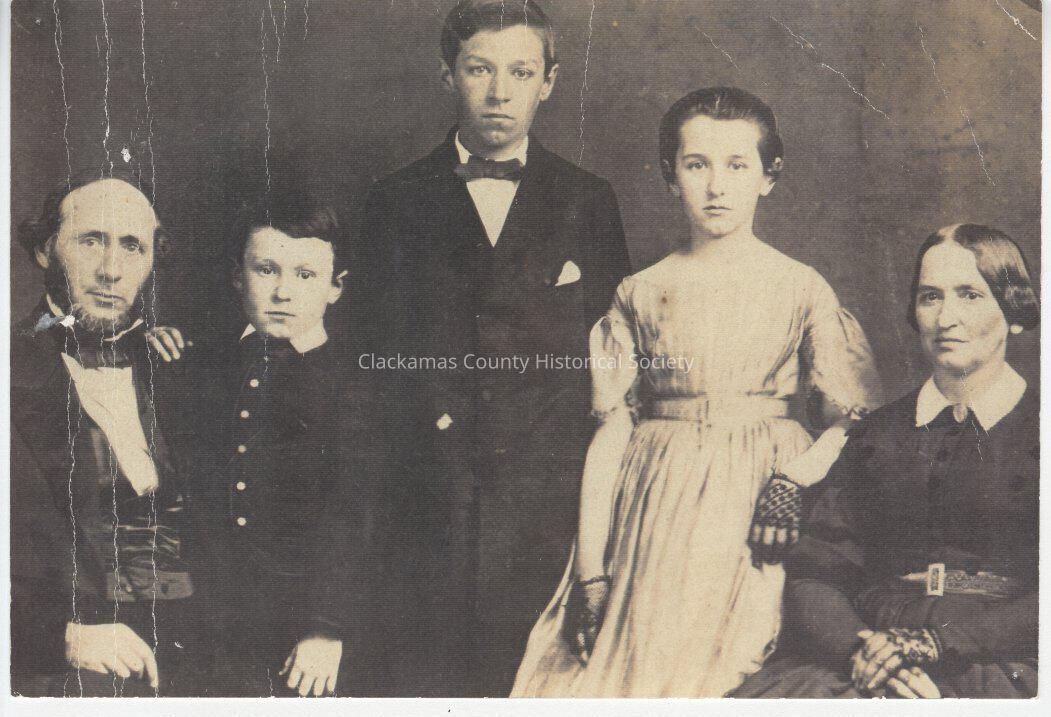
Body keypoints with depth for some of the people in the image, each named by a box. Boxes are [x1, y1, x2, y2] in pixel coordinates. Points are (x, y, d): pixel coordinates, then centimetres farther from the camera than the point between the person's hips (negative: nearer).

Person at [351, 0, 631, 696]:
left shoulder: (587, 200, 9)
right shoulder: (399, 200, 9)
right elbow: (377, 339, 7)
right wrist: (435, 408, -6)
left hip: (552, 492, 0)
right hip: (436, 498, 0)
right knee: (428, 677, 3)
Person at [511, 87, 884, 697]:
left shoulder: (802, 288, 3)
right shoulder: (641, 293, 6)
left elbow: (856, 420, 3)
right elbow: (610, 429, 4)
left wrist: (798, 477, -16)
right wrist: (590, 565, 0)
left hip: (760, 509, -1)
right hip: (657, 512, 1)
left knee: (738, 669, -6)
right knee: (643, 664, -1)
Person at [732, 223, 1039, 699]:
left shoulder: (1034, 432, 7)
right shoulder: (876, 436, 16)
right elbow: (813, 577, 8)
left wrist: (934, 643, -14)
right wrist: (860, 650, -12)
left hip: (998, 666, -3)